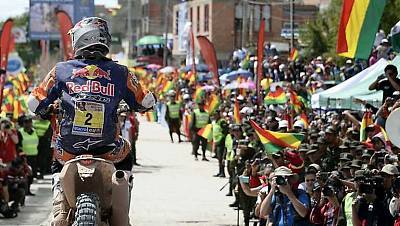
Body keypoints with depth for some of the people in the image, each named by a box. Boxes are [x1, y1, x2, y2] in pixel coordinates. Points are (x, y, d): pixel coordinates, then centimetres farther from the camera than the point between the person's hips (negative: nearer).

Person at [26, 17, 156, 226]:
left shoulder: (61, 70, 0)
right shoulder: (120, 73, 0)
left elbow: (35, 102, 3)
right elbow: (145, 103, 8)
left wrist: (47, 111, 26)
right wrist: (133, 106, 30)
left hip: (69, 148, 0)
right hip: (107, 149, 0)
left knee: (58, 168, 33)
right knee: (125, 160, 33)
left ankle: (59, 207, 6)